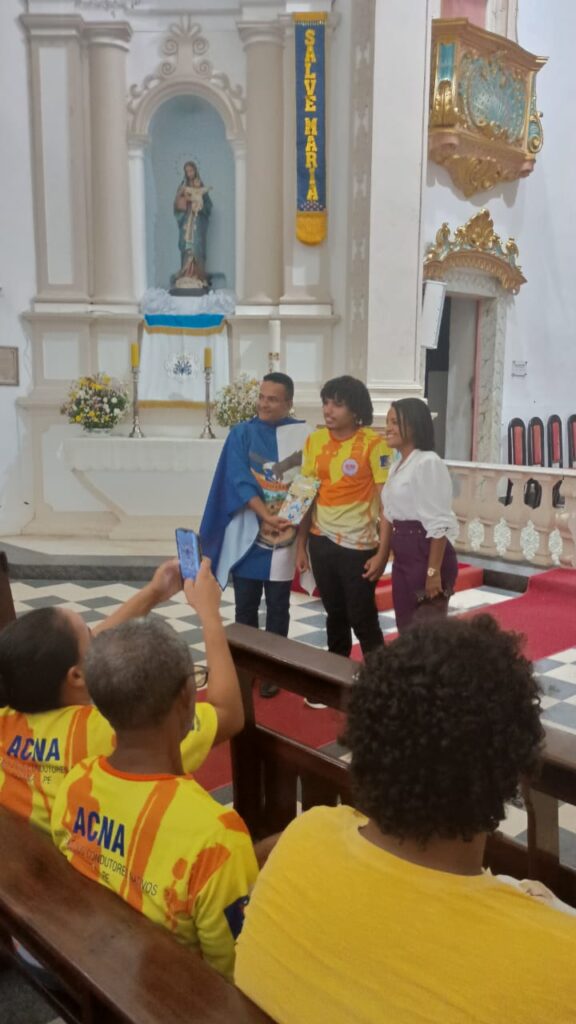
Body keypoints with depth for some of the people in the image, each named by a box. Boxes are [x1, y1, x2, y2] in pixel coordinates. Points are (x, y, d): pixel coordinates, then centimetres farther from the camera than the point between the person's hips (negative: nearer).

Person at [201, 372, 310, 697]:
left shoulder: (303, 434, 1)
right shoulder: (242, 433, 1)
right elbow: (240, 481, -8)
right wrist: (266, 516, -18)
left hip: (285, 532, 0)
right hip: (247, 531, 0)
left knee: (278, 606, 7)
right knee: (245, 604, 7)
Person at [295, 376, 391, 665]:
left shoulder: (373, 444, -11)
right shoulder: (314, 440, 4)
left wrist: (382, 552, -15)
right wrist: (300, 545, 7)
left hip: (358, 545, -4)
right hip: (321, 542, 5)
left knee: (362, 619, 4)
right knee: (335, 615, 15)